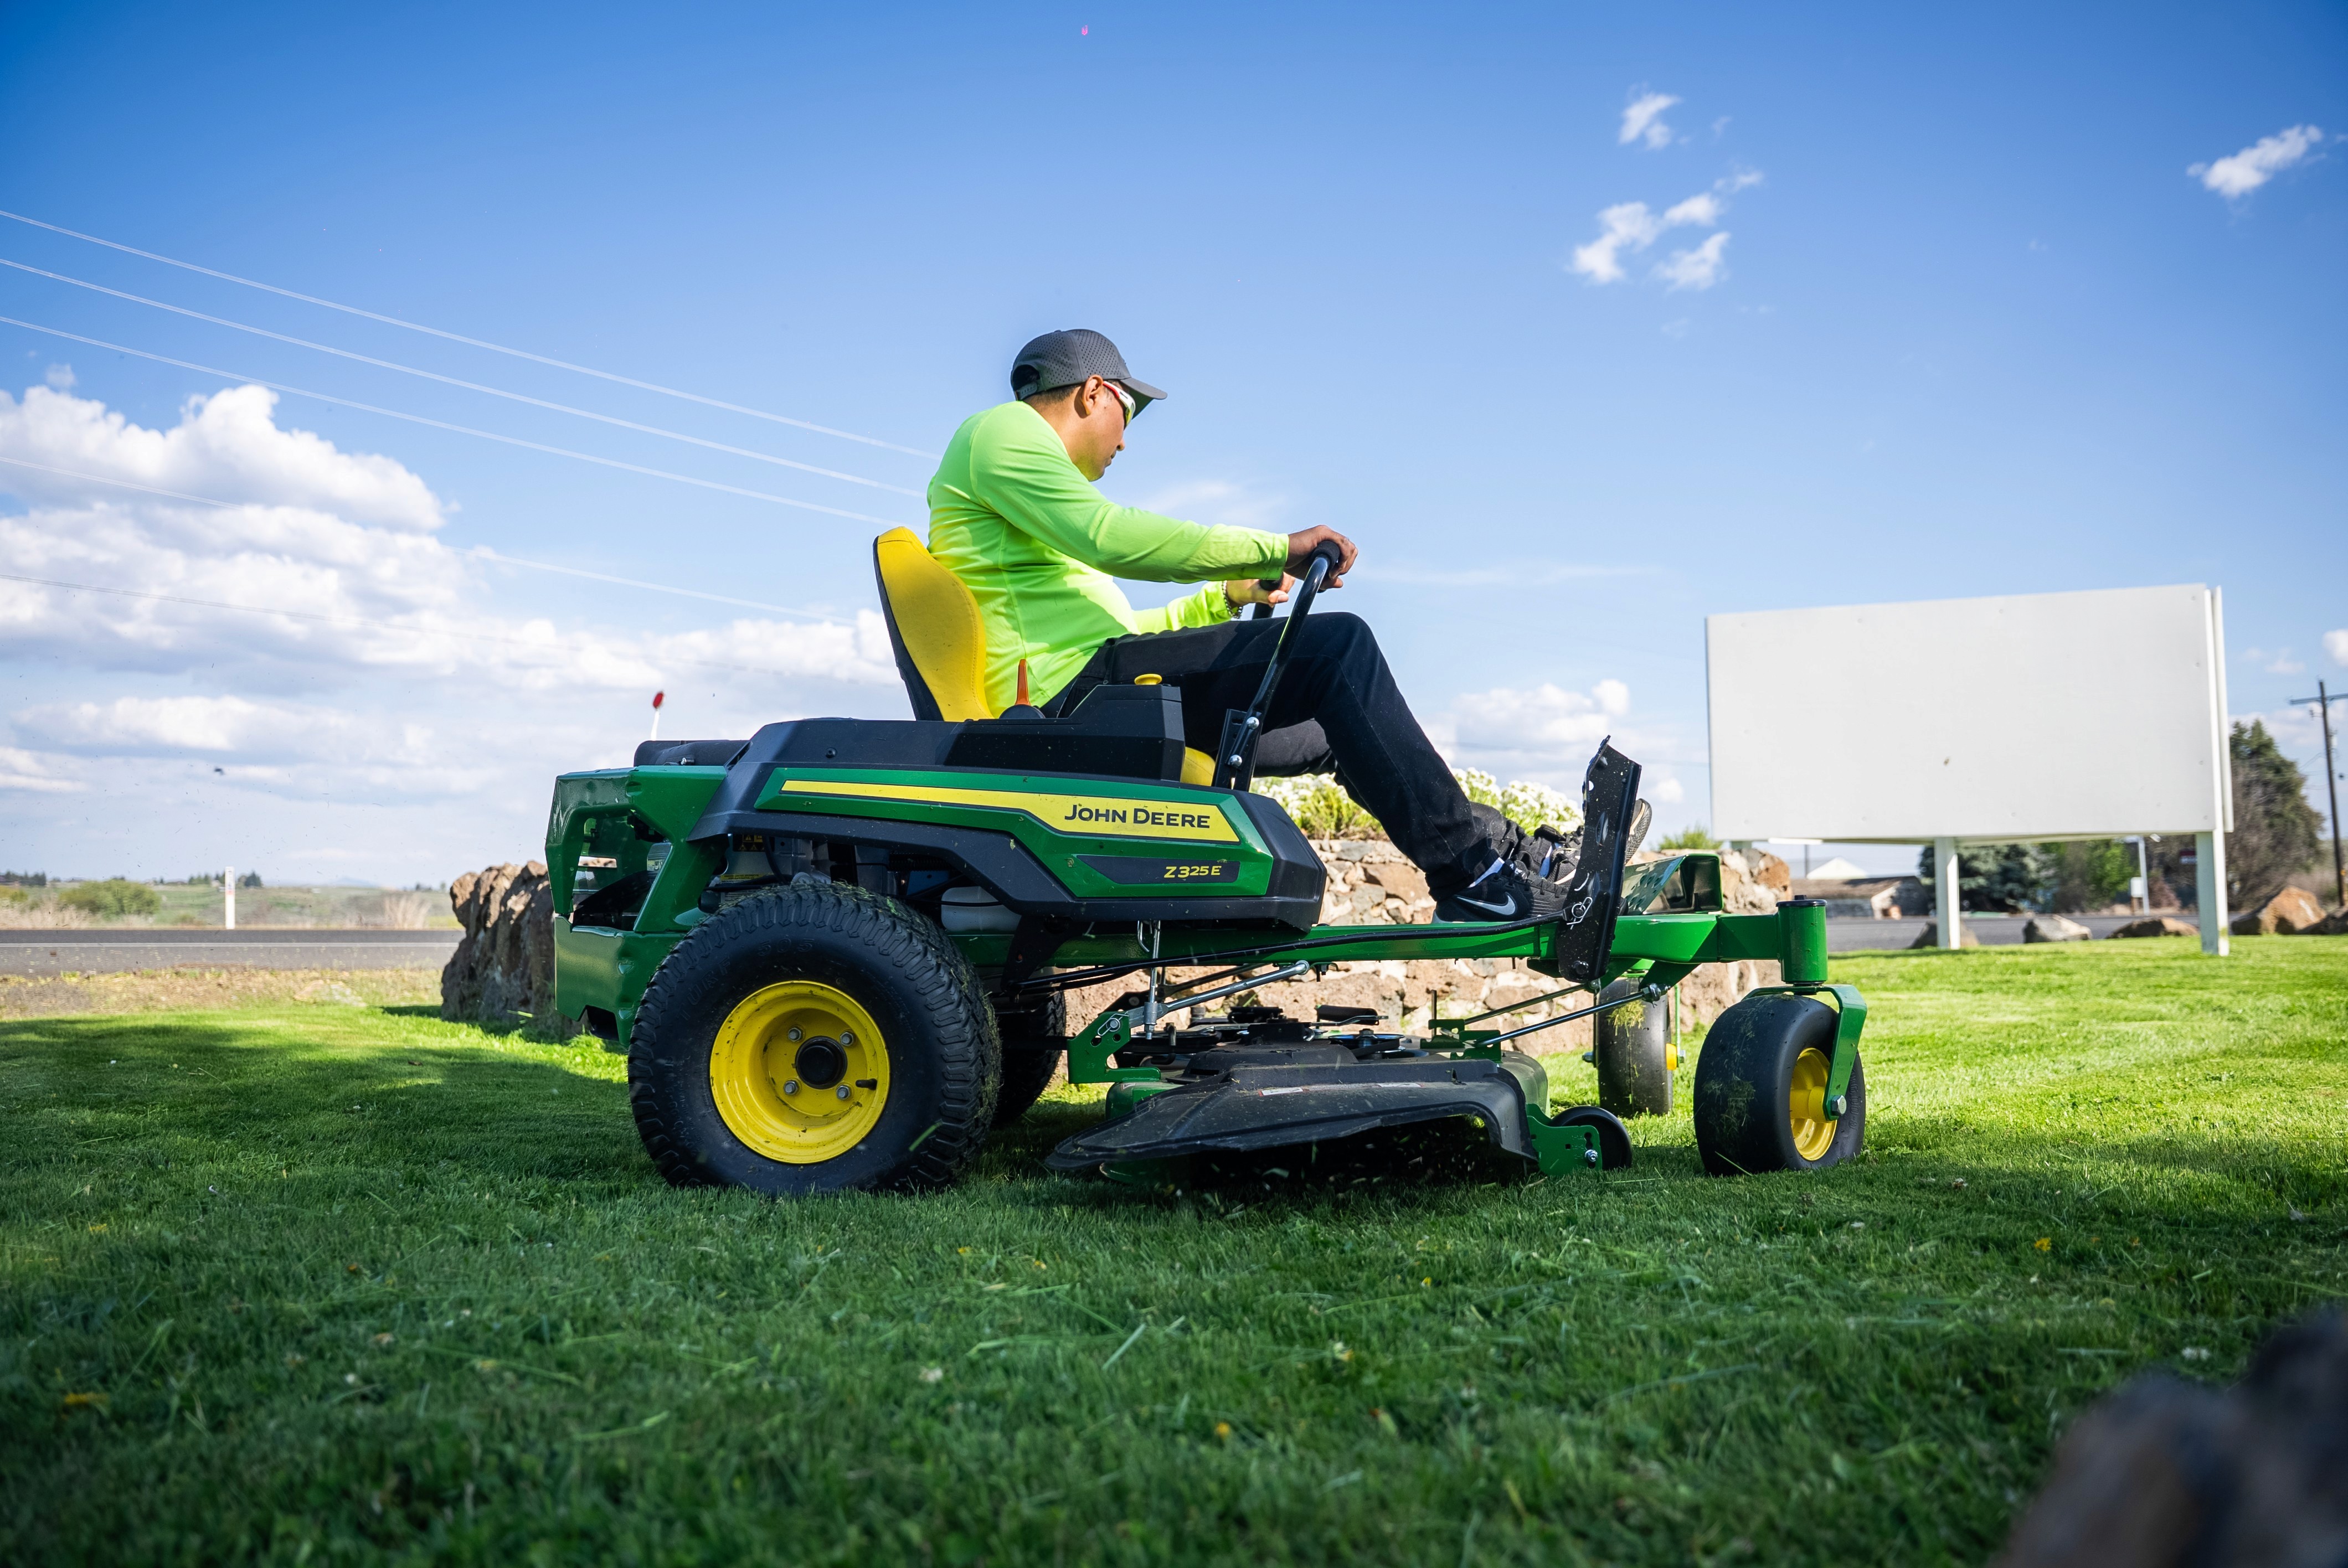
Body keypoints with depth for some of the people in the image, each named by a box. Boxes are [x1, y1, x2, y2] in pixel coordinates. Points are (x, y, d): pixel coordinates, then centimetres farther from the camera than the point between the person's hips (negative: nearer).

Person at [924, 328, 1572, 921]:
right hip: (1073, 688, -11)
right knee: (1337, 644, -17)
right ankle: (1470, 871, -14)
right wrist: (1276, 549, -14)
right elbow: (1108, 536, -18)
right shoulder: (999, 428, 0)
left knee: (1337, 730, 16)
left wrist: (1227, 598, 30)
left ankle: (1503, 850, 20)